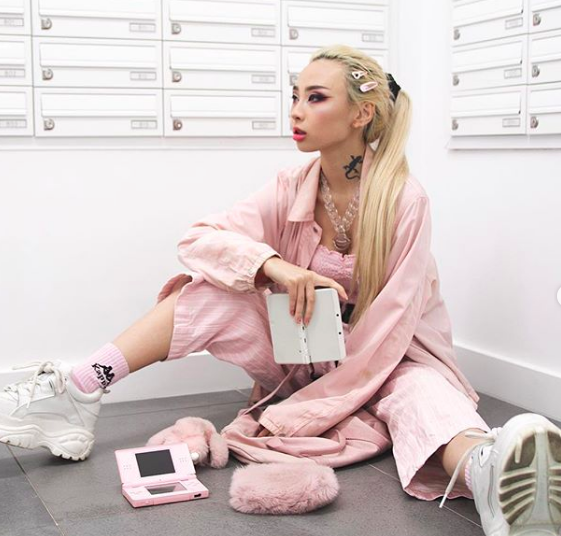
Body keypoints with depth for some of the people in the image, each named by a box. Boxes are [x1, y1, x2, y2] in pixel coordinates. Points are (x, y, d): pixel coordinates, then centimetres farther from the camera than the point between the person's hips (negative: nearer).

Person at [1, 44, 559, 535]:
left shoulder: (404, 199, -17)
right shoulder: (292, 189, -4)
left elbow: (388, 328, -21)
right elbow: (197, 238, -13)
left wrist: (303, 416, -23)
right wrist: (273, 265, -33)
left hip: (389, 361, -3)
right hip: (308, 359, 4)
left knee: (421, 390, -38)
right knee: (217, 289, -18)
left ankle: (485, 470, -71)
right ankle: (78, 392, -25)